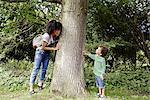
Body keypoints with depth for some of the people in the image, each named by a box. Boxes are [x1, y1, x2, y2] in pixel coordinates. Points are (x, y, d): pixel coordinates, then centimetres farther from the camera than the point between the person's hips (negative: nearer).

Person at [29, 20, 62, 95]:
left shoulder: (54, 36, -9)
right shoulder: (47, 36, -29)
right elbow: (43, 47, -22)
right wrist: (54, 48, -21)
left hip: (47, 54, 7)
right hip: (40, 52, -7)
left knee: (44, 69, 7)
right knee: (36, 69, -7)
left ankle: (40, 84, 19)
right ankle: (31, 88, -7)